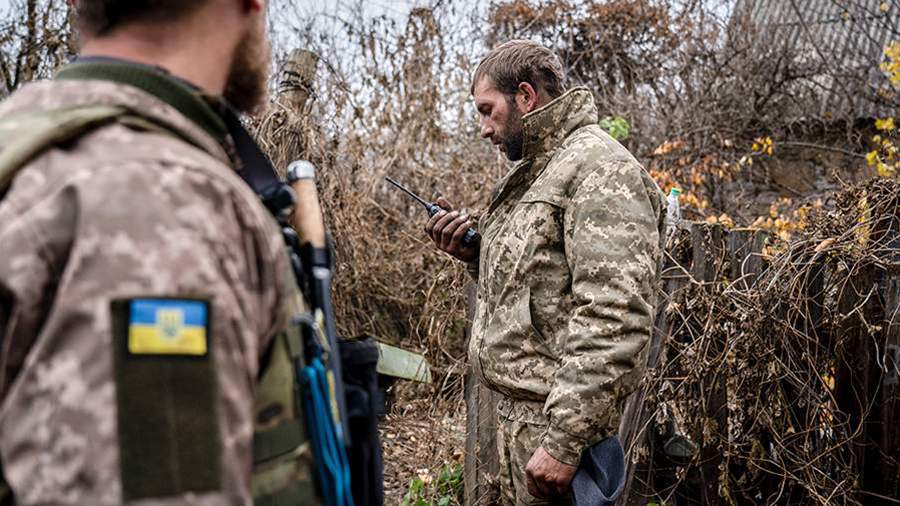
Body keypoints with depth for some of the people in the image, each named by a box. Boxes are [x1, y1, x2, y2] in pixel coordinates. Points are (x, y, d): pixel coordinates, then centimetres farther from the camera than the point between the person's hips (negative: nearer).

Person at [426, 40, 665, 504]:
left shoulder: (600, 169, -14)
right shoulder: (532, 174, 16)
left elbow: (613, 319, -23)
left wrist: (563, 441, -25)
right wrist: (476, 254, 5)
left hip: (556, 418, -9)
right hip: (517, 410, 9)